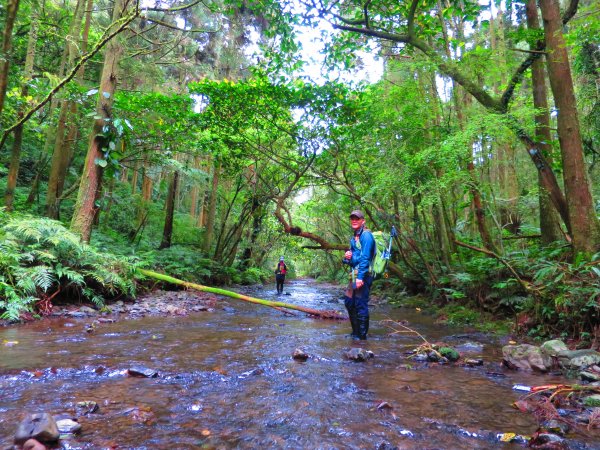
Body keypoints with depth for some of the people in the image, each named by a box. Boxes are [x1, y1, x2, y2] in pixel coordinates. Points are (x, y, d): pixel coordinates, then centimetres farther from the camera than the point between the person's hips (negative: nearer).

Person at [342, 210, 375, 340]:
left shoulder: (366, 235, -10)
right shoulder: (353, 237, 17)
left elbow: (365, 257, -18)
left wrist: (360, 277, -23)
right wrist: (347, 257, 1)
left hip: (363, 275, -10)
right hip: (353, 275, 10)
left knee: (361, 305, -4)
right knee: (349, 302, 15)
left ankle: (362, 336, 7)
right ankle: (355, 331, 29)